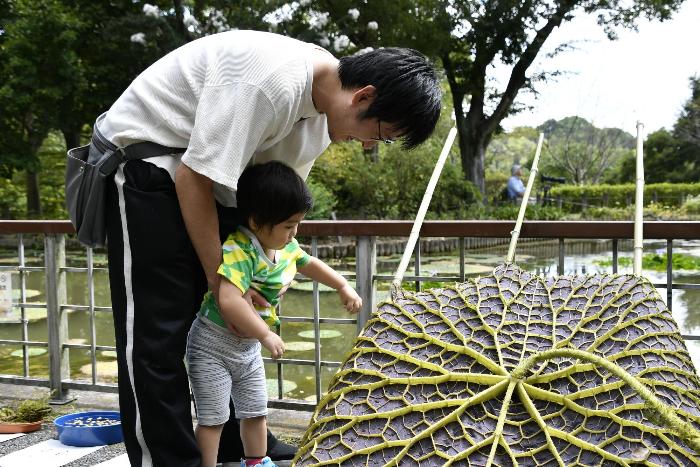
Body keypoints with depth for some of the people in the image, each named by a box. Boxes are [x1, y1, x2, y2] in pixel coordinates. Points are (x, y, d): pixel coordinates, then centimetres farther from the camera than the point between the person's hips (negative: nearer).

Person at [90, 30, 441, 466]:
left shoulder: (327, 104, -2)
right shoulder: (273, 79, -32)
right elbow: (193, 179, -27)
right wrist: (219, 278, -18)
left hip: (204, 173, 9)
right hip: (142, 157, -9)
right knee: (158, 333, -7)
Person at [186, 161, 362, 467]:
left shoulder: (287, 247, -4)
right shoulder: (239, 251, -32)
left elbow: (309, 264, 19)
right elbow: (229, 301, -45)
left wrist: (343, 286, 15)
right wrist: (266, 335, -38)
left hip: (249, 347, 8)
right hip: (213, 346, -8)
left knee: (255, 411, 19)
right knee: (213, 418, -2)